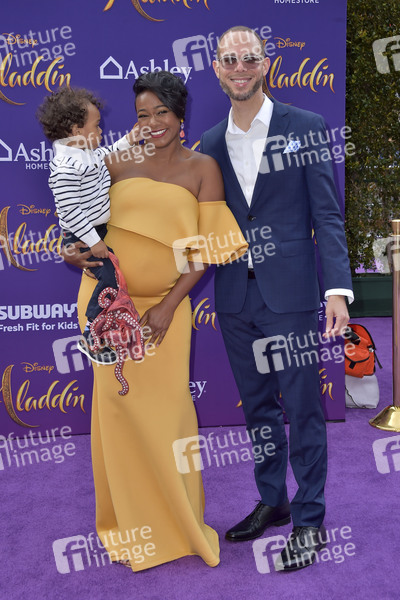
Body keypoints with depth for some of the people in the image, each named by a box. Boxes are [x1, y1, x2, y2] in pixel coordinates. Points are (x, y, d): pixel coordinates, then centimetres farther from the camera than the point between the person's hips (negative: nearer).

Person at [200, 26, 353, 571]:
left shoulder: (304, 127, -1)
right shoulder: (209, 144, 11)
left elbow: (327, 214, -5)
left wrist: (337, 289, -13)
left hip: (291, 293, -4)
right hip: (236, 299, 5)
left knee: (302, 408, 3)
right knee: (257, 406, 16)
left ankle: (310, 521, 19)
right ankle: (272, 501, 34)